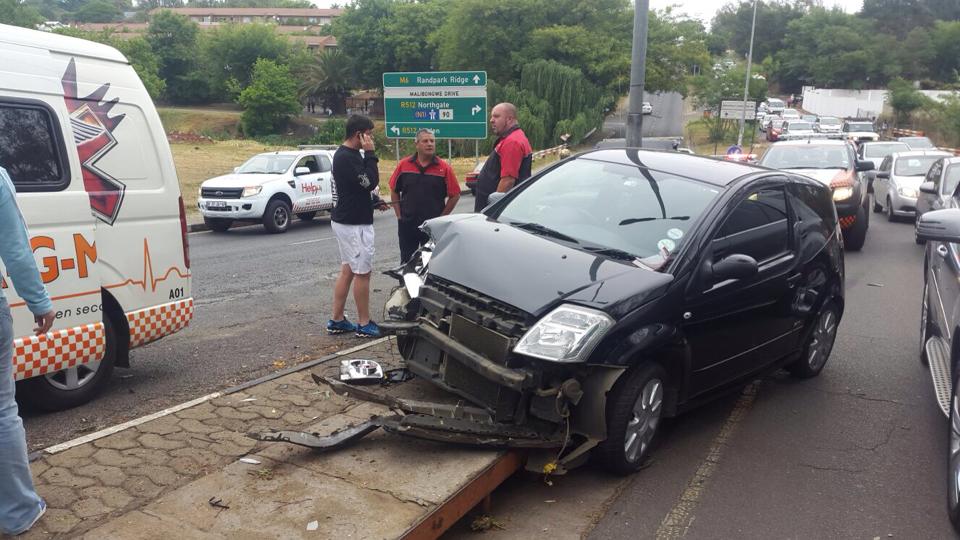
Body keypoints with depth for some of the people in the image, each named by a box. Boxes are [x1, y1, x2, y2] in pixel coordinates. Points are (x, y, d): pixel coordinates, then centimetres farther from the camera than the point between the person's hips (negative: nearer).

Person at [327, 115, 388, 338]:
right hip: (354, 224, -10)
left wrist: (375, 201, 6)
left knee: (348, 271, 14)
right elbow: (371, 182, -23)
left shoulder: (345, 154, 13)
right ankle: (364, 324, 8)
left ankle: (337, 320, 19)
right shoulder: (347, 157, -20)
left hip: (345, 220, 10)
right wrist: (370, 154, -17)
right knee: (362, 273, -1)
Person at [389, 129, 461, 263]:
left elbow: (455, 195, -1)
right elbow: (394, 191, 9)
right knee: (406, 262, 11)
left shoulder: (444, 168, -5)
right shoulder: (404, 165, 0)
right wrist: (399, 215, 3)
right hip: (407, 225, 1)